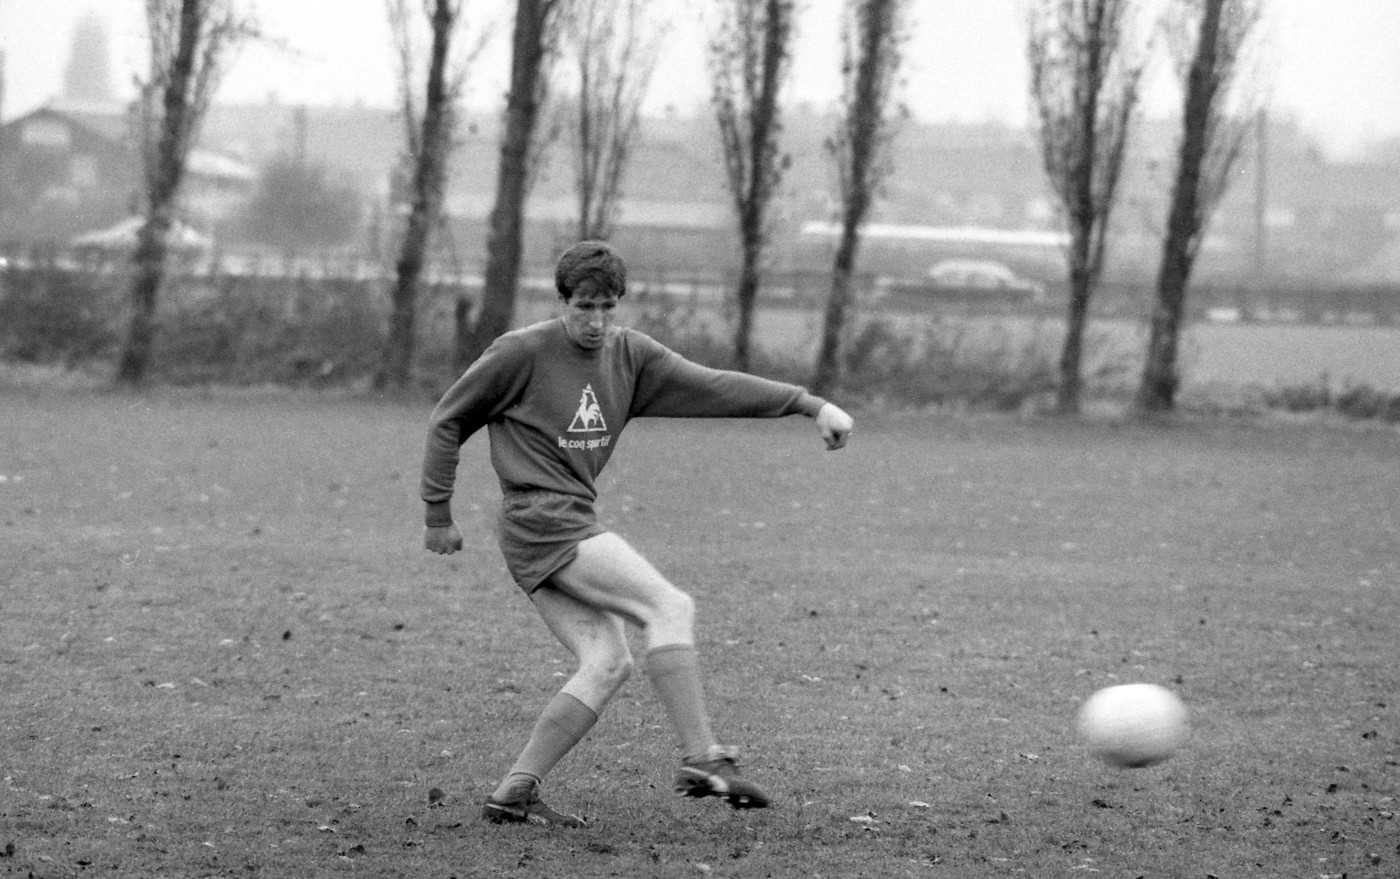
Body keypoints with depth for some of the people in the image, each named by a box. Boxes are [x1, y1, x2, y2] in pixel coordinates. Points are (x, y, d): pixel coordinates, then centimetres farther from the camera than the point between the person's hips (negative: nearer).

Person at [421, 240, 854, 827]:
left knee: (607, 663, -3)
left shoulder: (629, 355, 10)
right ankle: (701, 757, -21)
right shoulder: (522, 353, -7)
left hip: (573, 524, 8)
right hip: (541, 520, -8)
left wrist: (811, 405, -1)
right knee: (669, 607, -16)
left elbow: (713, 386, 6)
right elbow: (447, 421, 1)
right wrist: (438, 515, 2)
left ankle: (513, 793, -3)